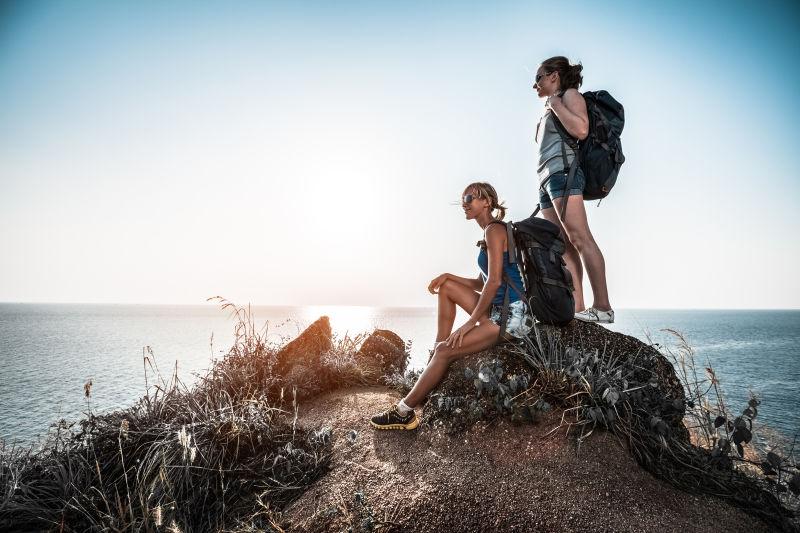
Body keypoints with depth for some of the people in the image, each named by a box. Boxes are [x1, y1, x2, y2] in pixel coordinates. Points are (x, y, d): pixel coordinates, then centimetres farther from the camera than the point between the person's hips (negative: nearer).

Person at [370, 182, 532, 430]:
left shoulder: (494, 230, -11)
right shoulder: (491, 233, 18)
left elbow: (494, 281, -19)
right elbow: (481, 283, 19)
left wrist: (470, 323, -17)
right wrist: (449, 276, 6)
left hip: (512, 315, -10)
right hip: (498, 309, 10)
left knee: (444, 352, -14)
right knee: (446, 288, 14)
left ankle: (404, 412, -5)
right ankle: (436, 362, 11)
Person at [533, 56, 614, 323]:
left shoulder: (570, 94, 7)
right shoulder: (549, 110, 31)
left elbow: (581, 130, -12)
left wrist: (555, 104, -5)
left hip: (563, 171, -9)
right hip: (547, 180, 9)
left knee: (579, 239, -18)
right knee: (563, 247, -3)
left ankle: (602, 307, -22)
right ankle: (577, 308, -9)